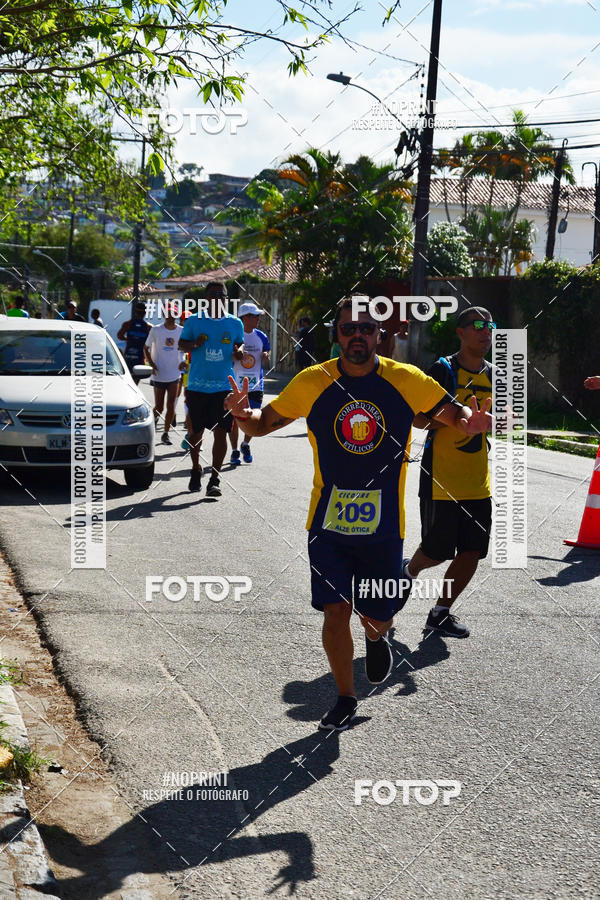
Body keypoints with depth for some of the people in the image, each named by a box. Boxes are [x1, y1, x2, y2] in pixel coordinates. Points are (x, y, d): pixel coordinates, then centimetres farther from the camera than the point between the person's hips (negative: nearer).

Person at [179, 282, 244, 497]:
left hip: (225, 386, 0)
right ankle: (196, 471, 30)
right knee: (196, 431, 9)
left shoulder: (235, 323, 6)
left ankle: (214, 478, -3)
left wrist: (239, 351, -4)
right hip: (197, 385, 0)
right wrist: (194, 344, -12)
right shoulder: (194, 321, 3)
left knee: (220, 431, -6)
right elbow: (181, 344, 10)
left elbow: (241, 343, 19)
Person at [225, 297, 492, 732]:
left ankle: (376, 637, 47)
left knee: (378, 615, 8)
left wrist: (471, 421, -19)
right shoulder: (312, 382, -3)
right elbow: (262, 424, 6)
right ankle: (346, 698, 18)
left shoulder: (407, 380, -5)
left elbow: (454, 412, 5)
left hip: (383, 524, 0)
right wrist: (243, 412, -18)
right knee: (336, 612, -5)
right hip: (328, 521, 0)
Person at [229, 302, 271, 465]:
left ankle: (245, 445, 25)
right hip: (235, 384, -3)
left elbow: (266, 362, 13)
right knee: (234, 419, 2)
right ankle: (234, 451, 14)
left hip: (255, 385, 3)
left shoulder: (261, 337, 7)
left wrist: (266, 357, -10)